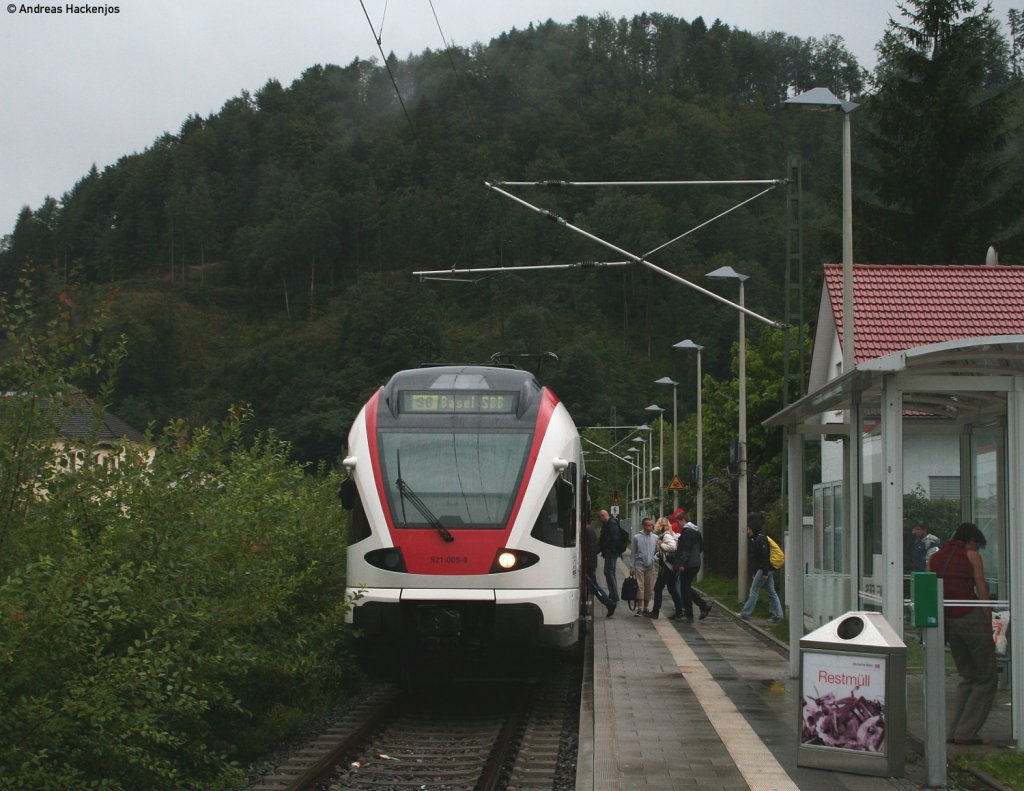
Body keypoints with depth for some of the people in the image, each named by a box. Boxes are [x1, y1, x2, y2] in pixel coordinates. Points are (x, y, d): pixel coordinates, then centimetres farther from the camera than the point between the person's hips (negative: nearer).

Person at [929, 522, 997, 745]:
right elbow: (982, 593, -4)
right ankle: (965, 732, -4)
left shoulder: (934, 558, 13)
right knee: (987, 678, 3)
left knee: (967, 678, 18)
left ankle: (953, 731, 9)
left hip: (948, 623, 6)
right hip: (971, 618, -6)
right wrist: (989, 626, -1)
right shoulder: (971, 556, -1)